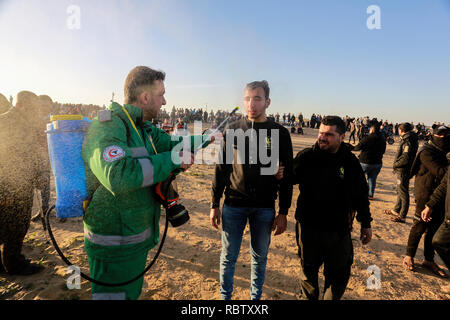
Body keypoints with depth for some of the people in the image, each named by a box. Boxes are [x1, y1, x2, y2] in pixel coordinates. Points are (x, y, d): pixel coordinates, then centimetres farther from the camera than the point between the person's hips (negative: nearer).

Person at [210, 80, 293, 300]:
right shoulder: (233, 130, 1)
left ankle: (256, 296, 38)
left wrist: (283, 212, -1)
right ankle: (225, 295, 35)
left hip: (265, 208, 0)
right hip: (233, 205, 1)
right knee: (228, 256, 12)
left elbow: (287, 175, 1)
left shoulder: (280, 133, -2)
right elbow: (221, 169, 4)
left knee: (260, 257, 15)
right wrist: (215, 205, 4)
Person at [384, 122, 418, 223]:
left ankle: (402, 216, 7)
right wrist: (396, 164, 8)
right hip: (401, 170, 10)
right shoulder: (407, 139, 10)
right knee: (400, 191, 20)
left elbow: (405, 159, -24)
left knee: (403, 193, -2)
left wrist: (395, 164, -10)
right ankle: (396, 210, 35)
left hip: (403, 170, -10)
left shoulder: (408, 141, -19)